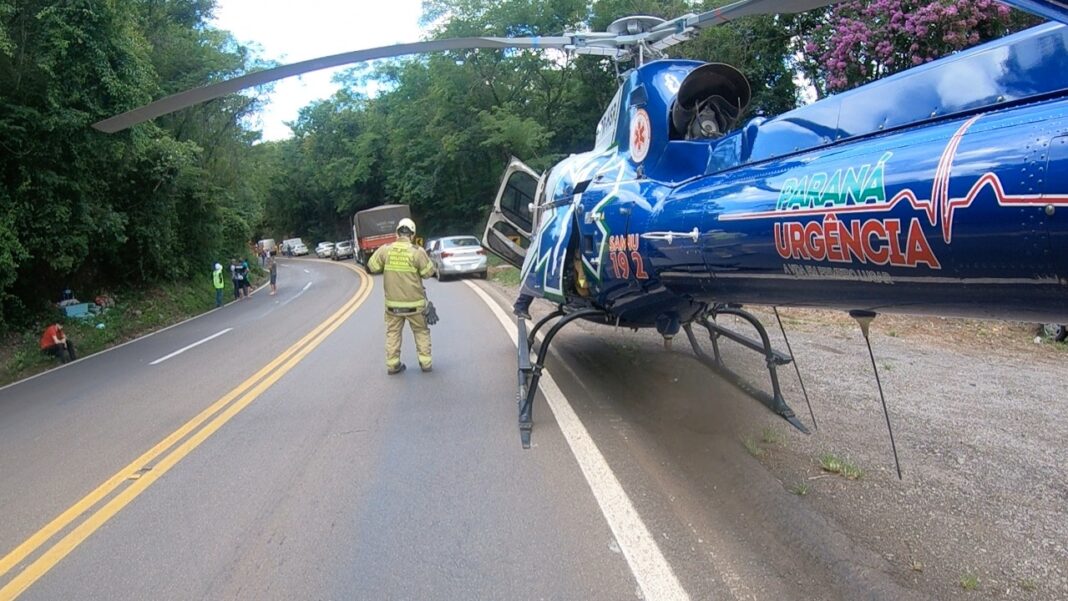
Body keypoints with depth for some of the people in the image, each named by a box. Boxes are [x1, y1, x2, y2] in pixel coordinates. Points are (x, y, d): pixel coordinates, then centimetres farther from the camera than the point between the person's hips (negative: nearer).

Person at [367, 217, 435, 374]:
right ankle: (426, 362, 15)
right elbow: (429, 272, -6)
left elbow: (371, 268, 3)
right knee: (421, 332, 14)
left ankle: (392, 364, 15)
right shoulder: (417, 252, -15)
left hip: (392, 303, 2)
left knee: (393, 333, 15)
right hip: (414, 302, -2)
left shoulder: (385, 250, -8)